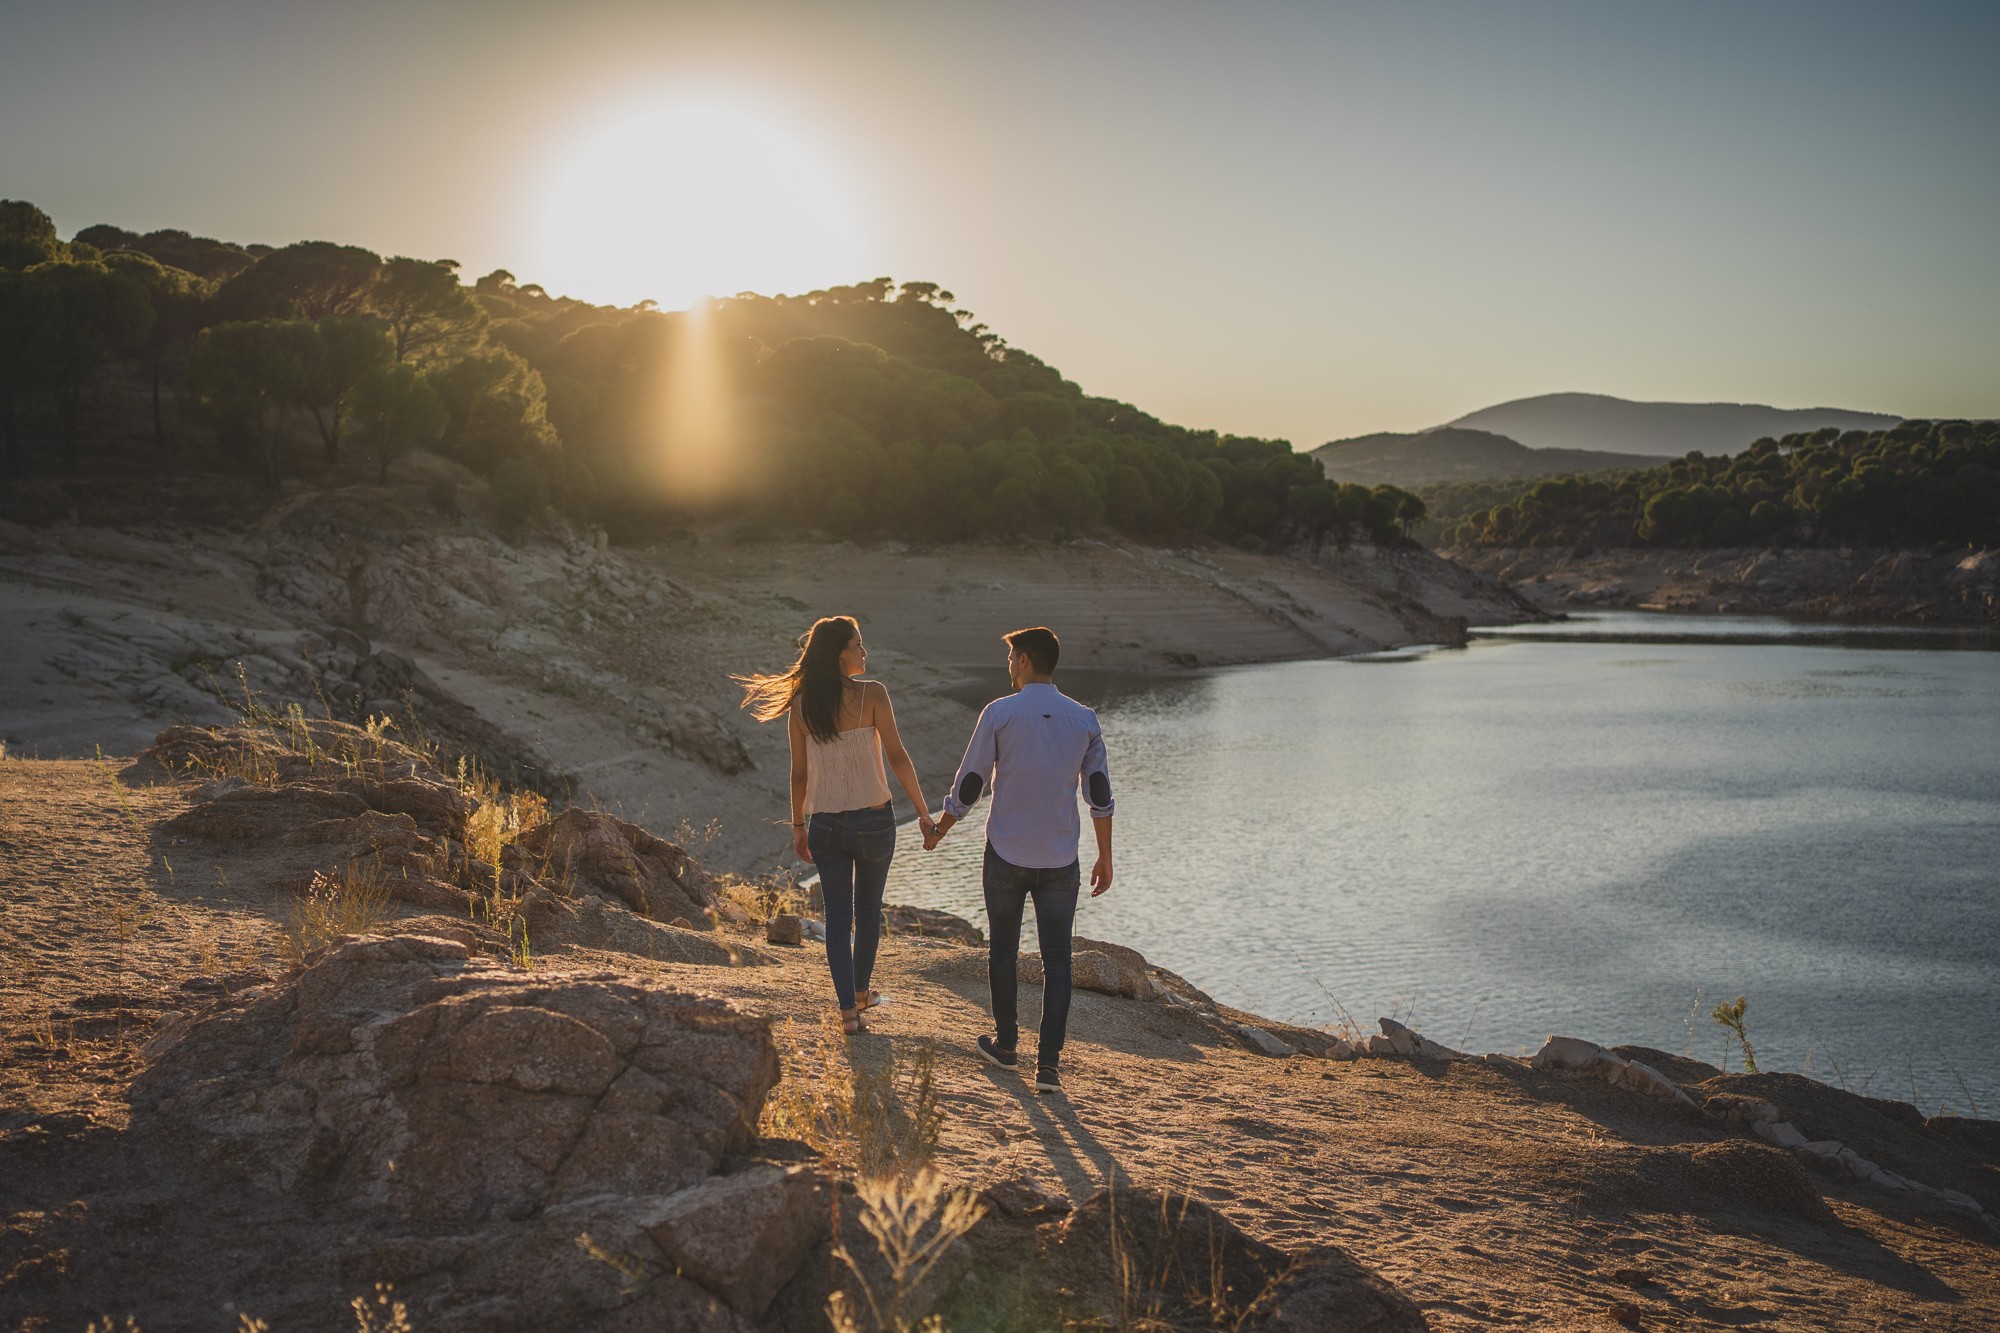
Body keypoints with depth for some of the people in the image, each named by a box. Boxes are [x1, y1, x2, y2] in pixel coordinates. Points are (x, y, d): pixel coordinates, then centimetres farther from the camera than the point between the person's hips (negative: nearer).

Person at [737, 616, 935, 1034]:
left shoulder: (801, 705, -1)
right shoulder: (871, 694, -11)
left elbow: (799, 772, 3)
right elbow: (897, 757, -12)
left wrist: (798, 825, 14)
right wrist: (923, 811, -4)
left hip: (825, 824, 2)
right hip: (873, 819, -2)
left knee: (838, 916, 9)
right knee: (868, 909, 19)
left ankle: (848, 1009, 5)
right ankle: (861, 991, 35)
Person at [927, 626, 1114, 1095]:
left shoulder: (999, 713, -8)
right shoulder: (1084, 720, 1)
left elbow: (969, 784, -4)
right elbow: (1099, 795, 2)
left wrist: (938, 830, 13)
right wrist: (1105, 857, 11)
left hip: (1006, 856, -2)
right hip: (1060, 861, 2)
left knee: (1003, 950, 16)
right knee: (1057, 960, 4)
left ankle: (1006, 1044, 28)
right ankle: (1049, 1062, -1)